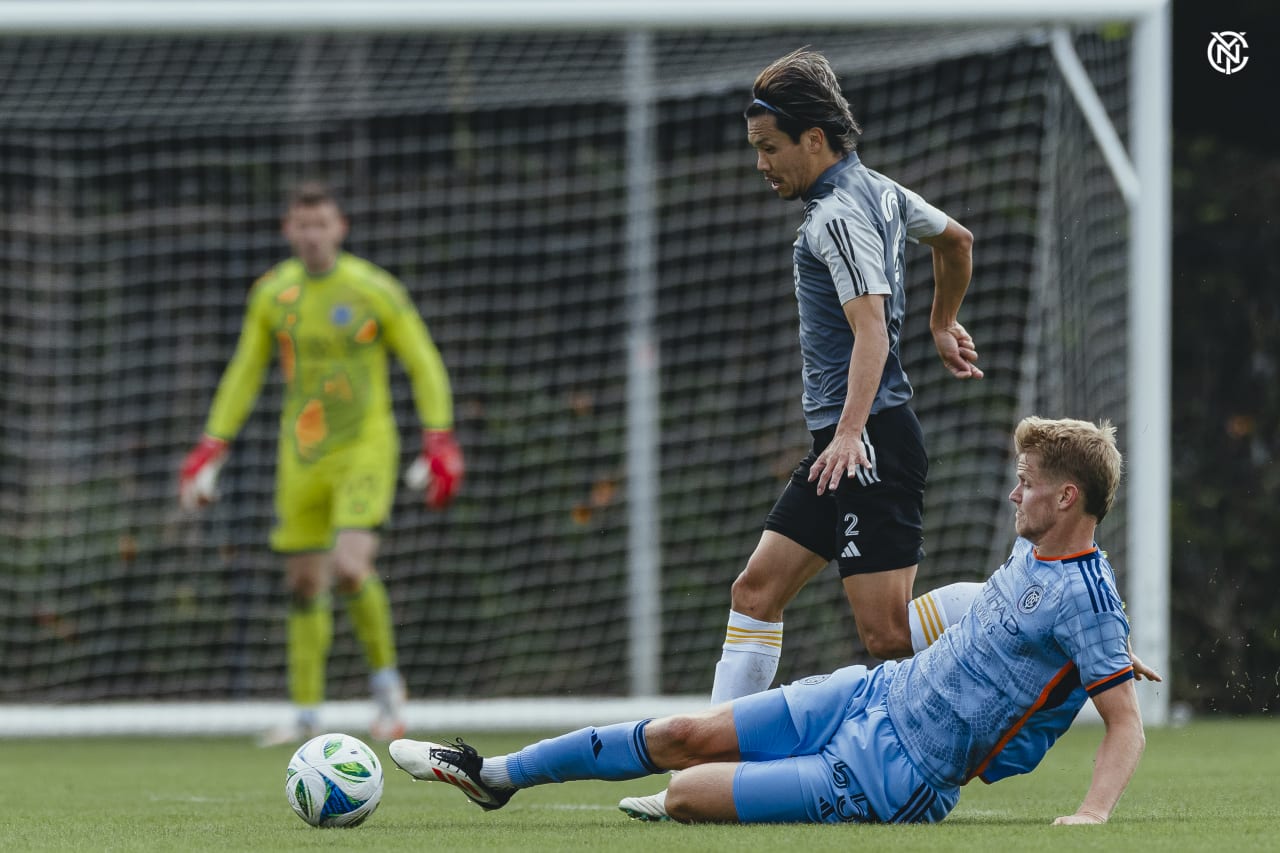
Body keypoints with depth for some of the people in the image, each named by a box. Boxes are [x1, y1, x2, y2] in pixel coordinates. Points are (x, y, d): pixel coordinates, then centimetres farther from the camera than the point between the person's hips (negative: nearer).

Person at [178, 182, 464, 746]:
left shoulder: (375, 291, -8)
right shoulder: (272, 293, 4)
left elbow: (424, 365, -2)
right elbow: (243, 376, 14)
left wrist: (439, 443, -11)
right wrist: (211, 451, 9)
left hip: (365, 449, -4)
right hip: (302, 456, 4)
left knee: (349, 568, -21)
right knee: (304, 583, 4)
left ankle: (385, 679, 2)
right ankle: (307, 714, 15)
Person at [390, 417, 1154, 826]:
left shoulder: (1086, 599, -21)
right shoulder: (1032, 552, 4)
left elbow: (1128, 724, -22)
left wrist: (1093, 813, -34)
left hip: (893, 779, -8)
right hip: (873, 694, 8)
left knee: (686, 795, -17)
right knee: (684, 735, 8)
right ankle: (496, 775, 23)